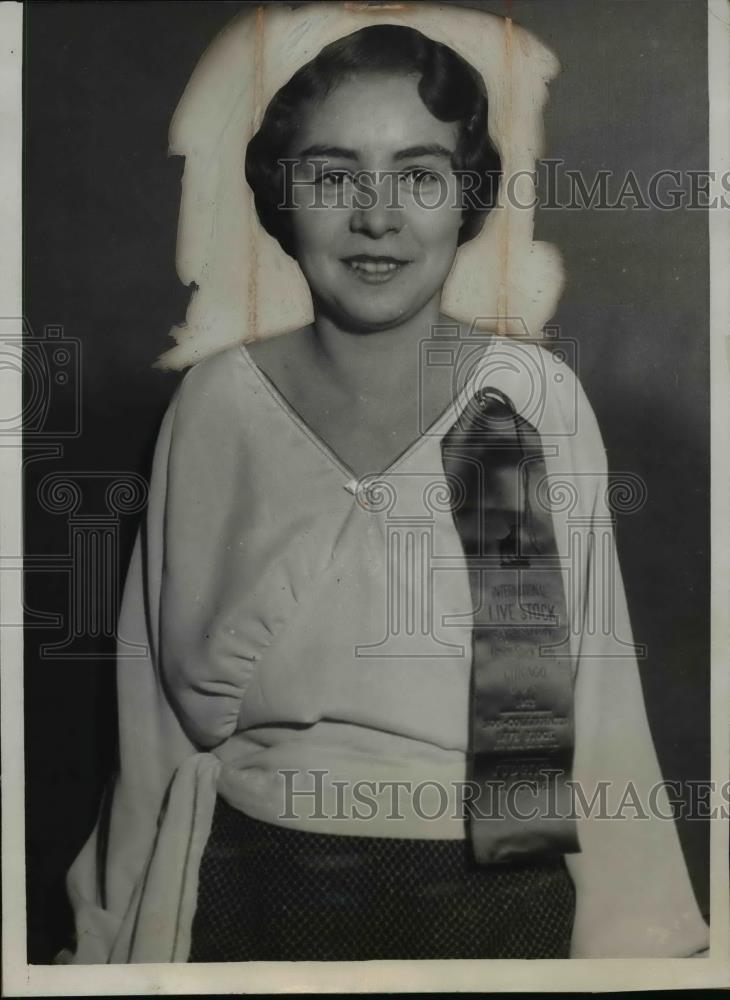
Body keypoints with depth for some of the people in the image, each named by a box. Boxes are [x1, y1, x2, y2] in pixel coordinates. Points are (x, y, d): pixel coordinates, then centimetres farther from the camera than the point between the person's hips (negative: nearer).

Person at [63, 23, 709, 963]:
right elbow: (170, 698, 0)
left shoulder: (536, 398, -11)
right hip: (253, 887, 1)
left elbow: (591, 685, -6)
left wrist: (631, 937, -3)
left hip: (495, 894, 0)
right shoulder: (216, 400, -8)